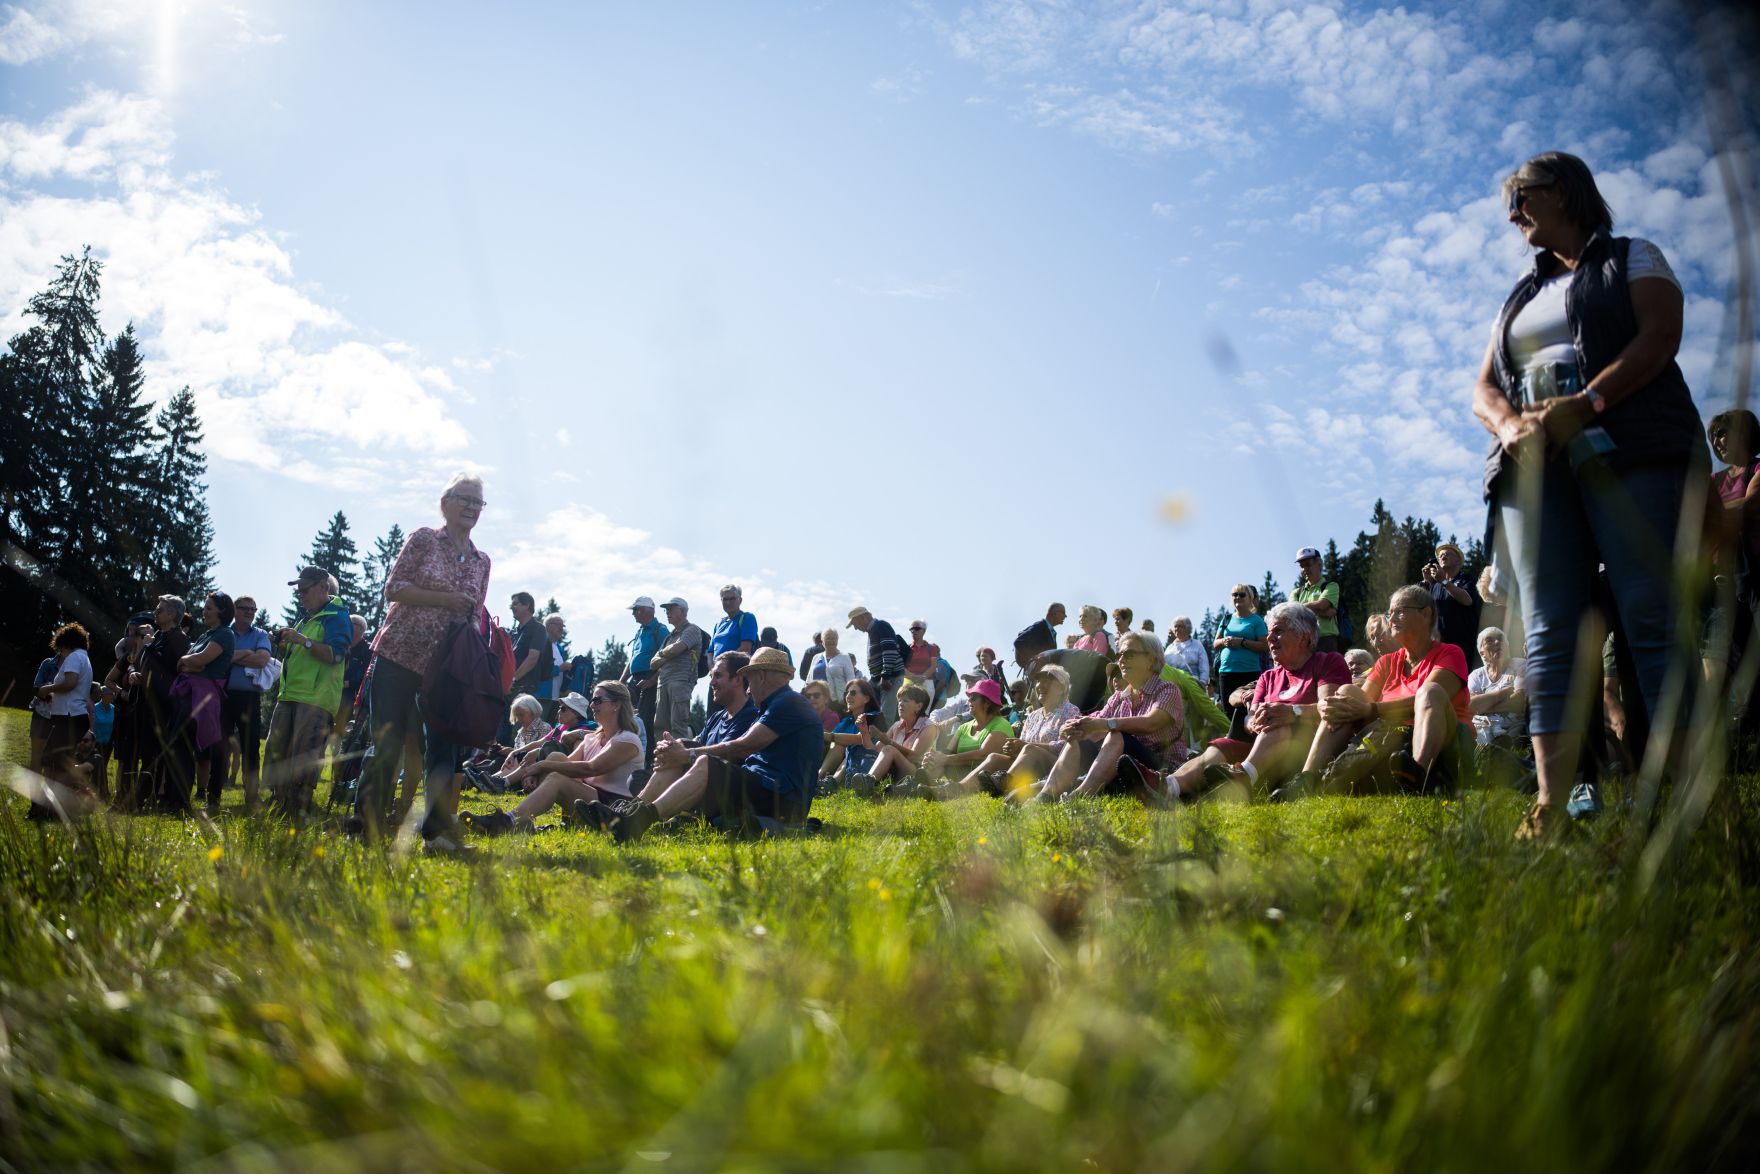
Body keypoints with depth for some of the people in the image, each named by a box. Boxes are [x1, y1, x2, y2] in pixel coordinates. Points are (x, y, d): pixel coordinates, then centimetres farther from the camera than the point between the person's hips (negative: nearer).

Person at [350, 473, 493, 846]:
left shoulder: (481, 561, 14)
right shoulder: (424, 539, 1)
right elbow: (393, 588, -7)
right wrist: (445, 599, -15)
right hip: (400, 653, -4)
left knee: (445, 746, -2)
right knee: (387, 742, -2)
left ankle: (437, 830, 1)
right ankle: (365, 823, 8)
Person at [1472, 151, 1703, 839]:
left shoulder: (1632, 259, 17)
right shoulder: (1521, 298, 30)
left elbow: (1660, 336, -2)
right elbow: (1483, 389, 20)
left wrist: (1585, 404, -17)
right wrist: (1508, 424, -4)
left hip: (1629, 450, -4)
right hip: (1535, 465, 4)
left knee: (1652, 617, -15)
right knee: (1548, 631, -9)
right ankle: (1552, 803, -17)